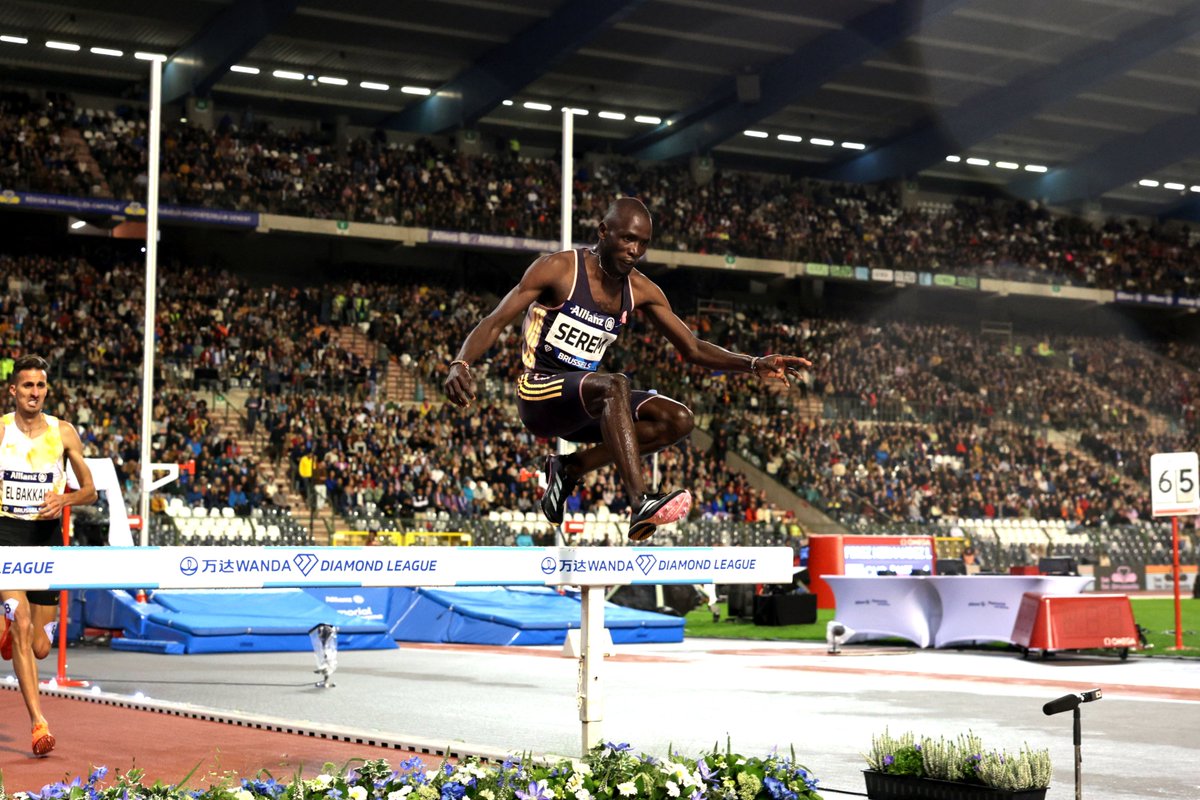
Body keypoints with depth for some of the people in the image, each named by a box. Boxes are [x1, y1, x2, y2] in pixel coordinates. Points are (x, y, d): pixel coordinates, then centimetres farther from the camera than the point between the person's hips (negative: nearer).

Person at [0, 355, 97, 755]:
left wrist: (65, 499, -13)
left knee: (40, 647, 7)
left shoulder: (64, 432, 3)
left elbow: (89, 490, 7)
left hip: (48, 534, 2)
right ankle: (38, 723, -20)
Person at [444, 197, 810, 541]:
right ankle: (641, 507, -48)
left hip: (581, 405, 7)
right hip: (538, 395, -7)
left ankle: (571, 467, -1)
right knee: (615, 386, -35)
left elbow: (692, 349, 9)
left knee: (678, 419, -10)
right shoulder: (558, 269, -11)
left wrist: (754, 364, -5)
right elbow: (495, 321, -14)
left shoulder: (641, 290, 6)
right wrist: (460, 364, -33)